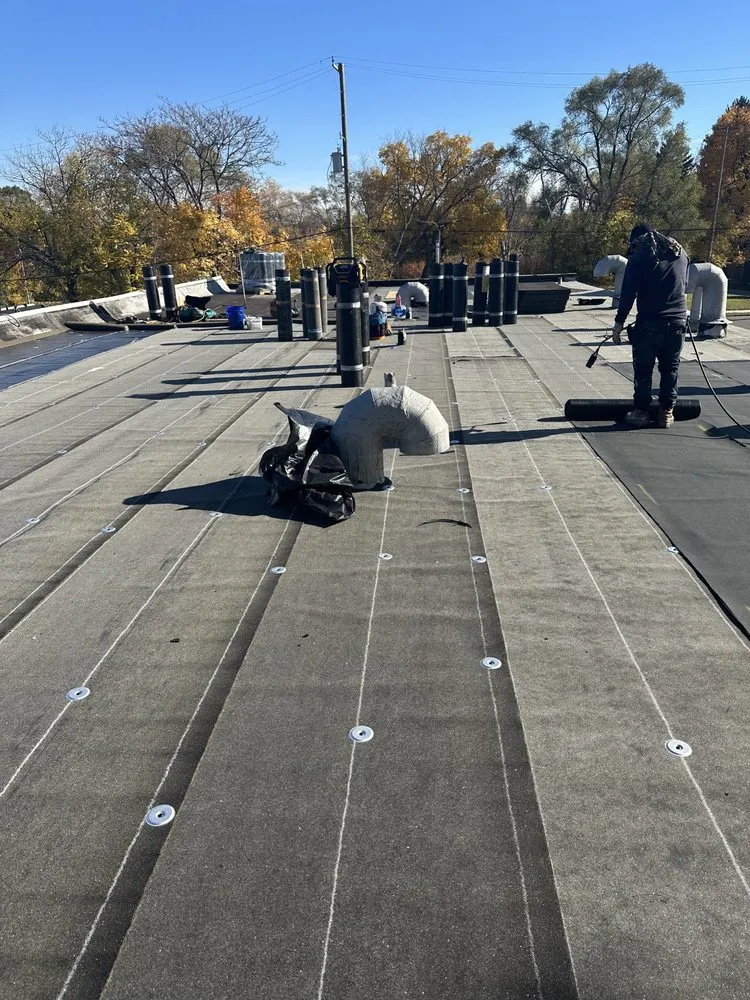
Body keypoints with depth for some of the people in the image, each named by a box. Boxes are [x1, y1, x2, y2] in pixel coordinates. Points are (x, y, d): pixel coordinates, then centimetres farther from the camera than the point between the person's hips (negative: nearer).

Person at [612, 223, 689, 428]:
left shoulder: (638, 256, -3)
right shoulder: (681, 253, 13)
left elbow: (628, 293, -7)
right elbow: (684, 285, 21)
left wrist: (619, 323, -4)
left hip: (649, 322, -4)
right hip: (678, 321, 4)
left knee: (643, 369, 5)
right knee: (670, 369, 12)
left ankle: (640, 411, 8)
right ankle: (666, 412, 15)